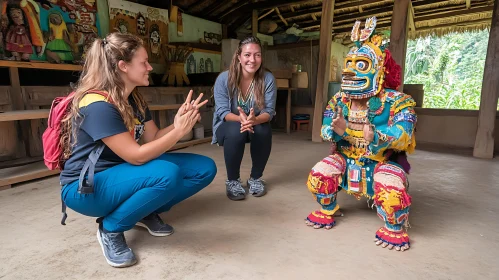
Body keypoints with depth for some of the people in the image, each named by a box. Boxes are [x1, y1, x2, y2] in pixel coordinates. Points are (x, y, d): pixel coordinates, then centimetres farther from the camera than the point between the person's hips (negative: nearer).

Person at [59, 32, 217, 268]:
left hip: (124, 171, 8)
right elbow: (136, 156, -27)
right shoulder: (97, 106, -24)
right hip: (86, 187, -7)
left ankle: (146, 212, 7)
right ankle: (110, 228, -11)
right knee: (167, 174, -37)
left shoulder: (134, 99, 3)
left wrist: (179, 121, -16)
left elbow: (154, 139, 0)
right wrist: (179, 131, -25)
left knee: (205, 168, -7)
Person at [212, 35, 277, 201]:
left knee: (264, 130, -32)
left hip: (257, 126, 2)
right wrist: (240, 119, -42)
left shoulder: (268, 79, -14)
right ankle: (232, 180, -11)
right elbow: (222, 112, -20)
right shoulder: (224, 78, -17)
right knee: (236, 131, -36)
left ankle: (255, 178, -6)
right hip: (228, 126, -1)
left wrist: (255, 120, -42)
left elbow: (269, 111, -19)